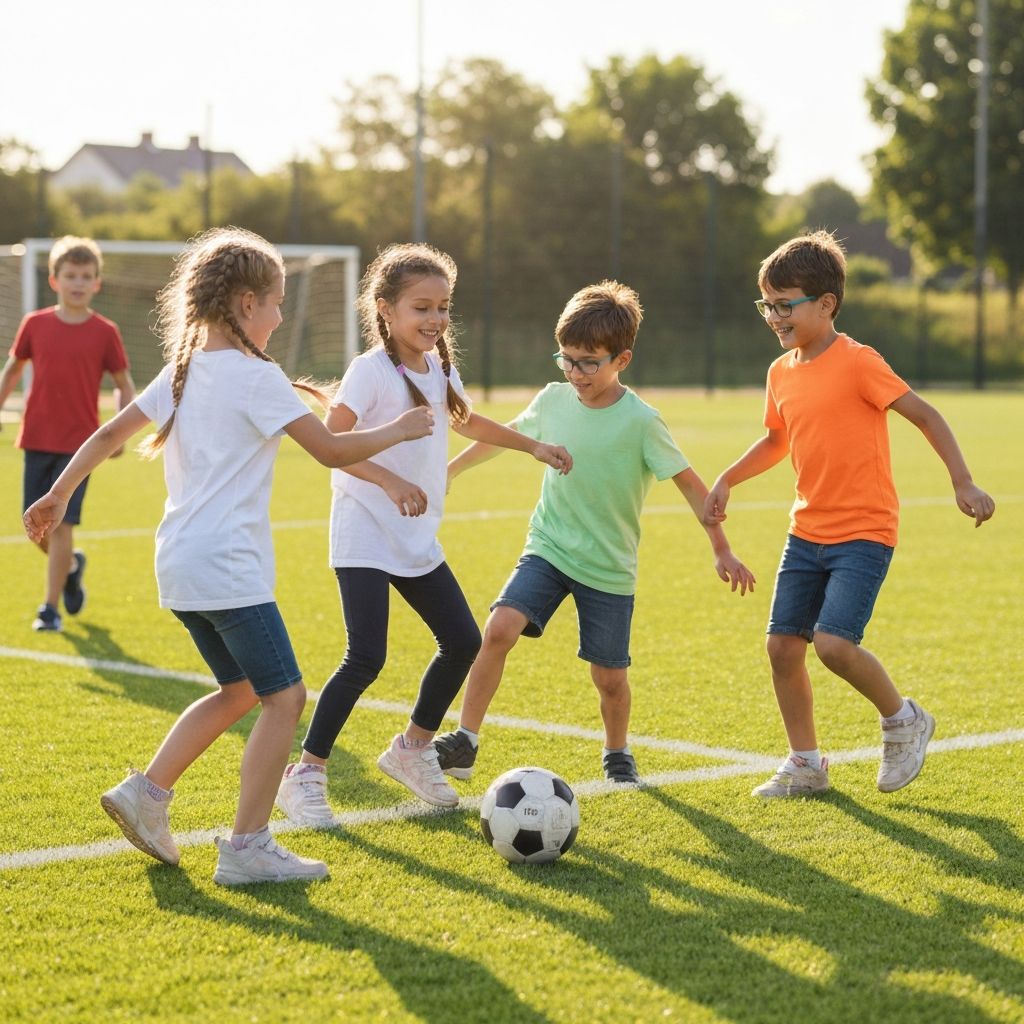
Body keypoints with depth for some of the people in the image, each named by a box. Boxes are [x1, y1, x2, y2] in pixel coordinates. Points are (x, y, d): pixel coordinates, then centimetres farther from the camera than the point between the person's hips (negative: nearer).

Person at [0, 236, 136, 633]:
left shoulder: (104, 332, -4)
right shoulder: (35, 325, 1)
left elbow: (124, 384, 2)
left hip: (79, 443, -3)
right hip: (37, 439, 3)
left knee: (62, 524, -8)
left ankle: (51, 607, 1)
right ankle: (71, 566, 37)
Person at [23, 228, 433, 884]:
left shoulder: (183, 370, 12)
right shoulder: (256, 376, -11)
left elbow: (109, 434, 15)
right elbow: (333, 450, -13)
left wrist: (60, 494, 23)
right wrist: (399, 430, 2)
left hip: (181, 564, 9)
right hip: (227, 566, -9)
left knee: (240, 691, 21)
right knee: (284, 696, -5)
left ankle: (148, 793, 17)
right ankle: (248, 849, -7)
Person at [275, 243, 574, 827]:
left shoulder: (440, 368, 9)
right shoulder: (372, 370, -15)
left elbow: (466, 420, 30)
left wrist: (533, 446, 31)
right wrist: (390, 482, -35)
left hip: (417, 538, 8)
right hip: (365, 537, -8)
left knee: (463, 641, 8)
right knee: (366, 658, -15)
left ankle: (414, 748, 28)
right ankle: (306, 775, -4)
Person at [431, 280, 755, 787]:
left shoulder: (640, 422, -15)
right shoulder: (553, 401, -4)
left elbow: (689, 483, -9)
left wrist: (722, 551, -10)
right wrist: (446, 470, 22)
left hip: (609, 569, -2)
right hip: (548, 550, 2)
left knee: (609, 677, 6)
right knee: (499, 628, -20)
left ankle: (617, 754, 35)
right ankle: (464, 743, -13)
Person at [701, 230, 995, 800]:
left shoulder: (857, 362, -14)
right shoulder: (782, 373, 8)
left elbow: (925, 416, -12)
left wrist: (963, 484, -18)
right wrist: (726, 482, 14)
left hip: (864, 533, -7)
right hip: (807, 532, 7)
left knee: (833, 643, -20)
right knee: (783, 645, 3)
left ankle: (904, 721, 6)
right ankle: (806, 766, 17)